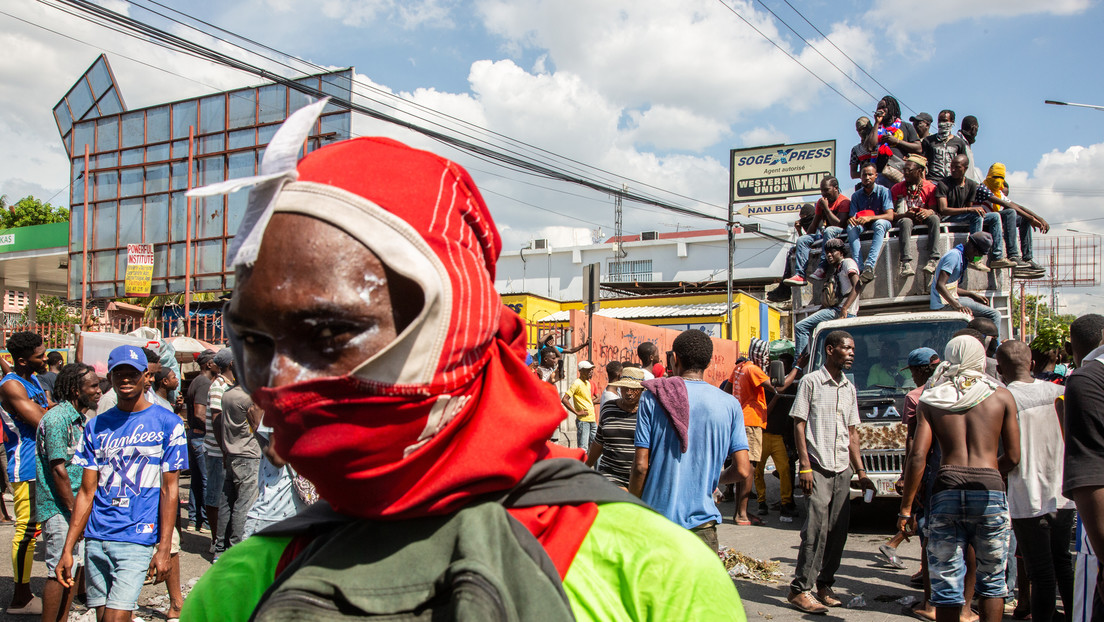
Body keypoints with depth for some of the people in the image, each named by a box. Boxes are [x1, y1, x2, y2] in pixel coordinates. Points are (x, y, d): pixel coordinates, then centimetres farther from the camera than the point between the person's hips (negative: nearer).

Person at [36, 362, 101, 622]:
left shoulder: (79, 418, 12)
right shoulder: (58, 418, -17)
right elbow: (58, 470, -20)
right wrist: (75, 511, -18)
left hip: (75, 506, 9)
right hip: (59, 509, -9)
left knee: (73, 568, 13)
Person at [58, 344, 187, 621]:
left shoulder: (168, 424, -1)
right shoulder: (96, 426, 9)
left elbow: (169, 490, -3)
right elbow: (87, 492, 9)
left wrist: (164, 549, -9)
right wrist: (67, 550, 4)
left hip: (138, 539, -4)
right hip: (96, 539, 4)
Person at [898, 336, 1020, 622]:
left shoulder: (929, 400, 8)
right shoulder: (1002, 396, 8)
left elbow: (918, 456, -1)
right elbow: (1013, 457, 7)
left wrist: (906, 507, 2)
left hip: (945, 488, 0)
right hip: (989, 491, 0)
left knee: (946, 580, 7)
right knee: (991, 579, 16)